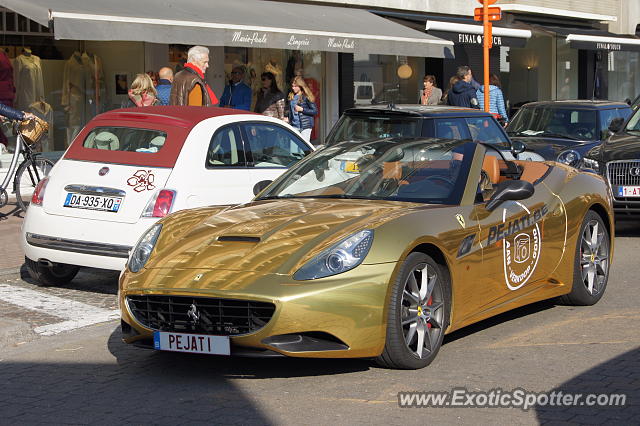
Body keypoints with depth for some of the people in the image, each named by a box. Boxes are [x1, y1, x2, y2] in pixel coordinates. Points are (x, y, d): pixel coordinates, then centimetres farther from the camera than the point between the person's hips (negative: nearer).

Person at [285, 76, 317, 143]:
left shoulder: (306, 97, -6)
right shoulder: (291, 96, 11)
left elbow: (315, 111, -8)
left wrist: (302, 109, -14)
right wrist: (288, 118, 6)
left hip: (305, 126, -5)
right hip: (294, 126, 5)